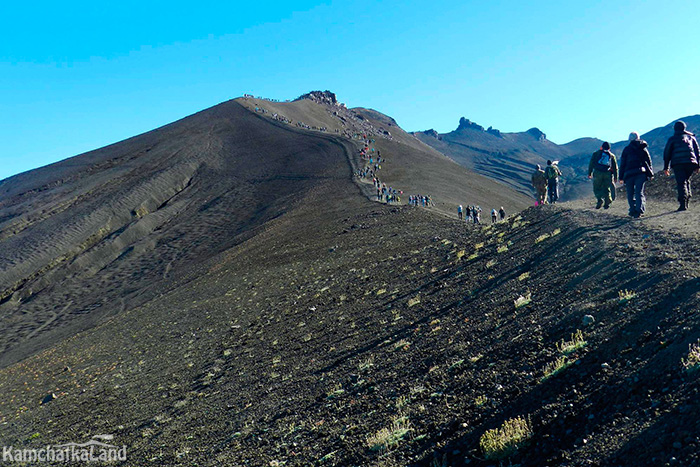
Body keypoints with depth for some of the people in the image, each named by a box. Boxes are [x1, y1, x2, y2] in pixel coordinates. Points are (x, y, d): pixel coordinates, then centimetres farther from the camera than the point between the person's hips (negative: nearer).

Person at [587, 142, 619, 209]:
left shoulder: (596, 153, 14)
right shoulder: (612, 155, 19)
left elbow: (591, 164, 6)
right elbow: (615, 167, 16)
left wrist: (589, 173, 6)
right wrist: (615, 177, 17)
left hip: (598, 173, -2)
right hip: (608, 174, 2)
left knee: (596, 188, 4)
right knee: (606, 188, 12)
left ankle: (600, 199, -20)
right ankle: (607, 203, 0)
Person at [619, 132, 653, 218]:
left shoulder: (626, 149, 5)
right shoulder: (643, 148, 12)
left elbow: (622, 164, 3)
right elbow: (649, 161, 12)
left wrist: (621, 177, 6)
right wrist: (651, 174, 17)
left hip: (629, 174, -2)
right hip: (641, 173, 2)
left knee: (630, 193, 9)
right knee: (639, 192, -2)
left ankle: (633, 210, 7)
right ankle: (639, 210, -17)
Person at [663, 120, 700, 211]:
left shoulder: (672, 139, 11)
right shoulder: (691, 137, 20)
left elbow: (667, 153, 8)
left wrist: (666, 167, 11)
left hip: (677, 164, -3)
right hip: (691, 163, 3)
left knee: (681, 183, -7)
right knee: (687, 181, 19)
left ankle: (683, 203, -21)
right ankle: (688, 199, 7)